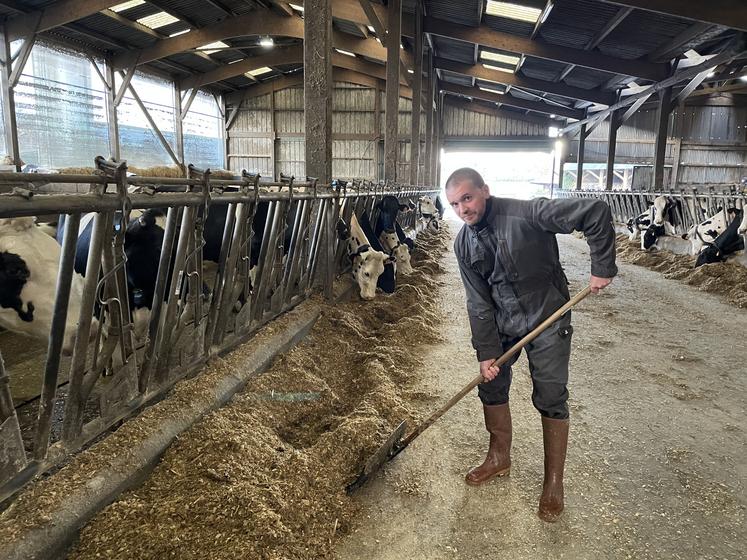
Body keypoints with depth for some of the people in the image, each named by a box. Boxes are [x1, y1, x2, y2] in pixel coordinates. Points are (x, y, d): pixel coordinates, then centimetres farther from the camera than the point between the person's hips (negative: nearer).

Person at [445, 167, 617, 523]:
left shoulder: (526, 214, -24)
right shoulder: (464, 245, -6)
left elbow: (596, 212, -25)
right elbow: (479, 303, -5)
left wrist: (602, 267, -22)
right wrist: (487, 351, -8)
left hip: (547, 319, -5)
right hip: (502, 323, 5)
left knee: (551, 399, 1)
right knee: (491, 386, 12)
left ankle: (553, 483, 18)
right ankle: (500, 458, 35)